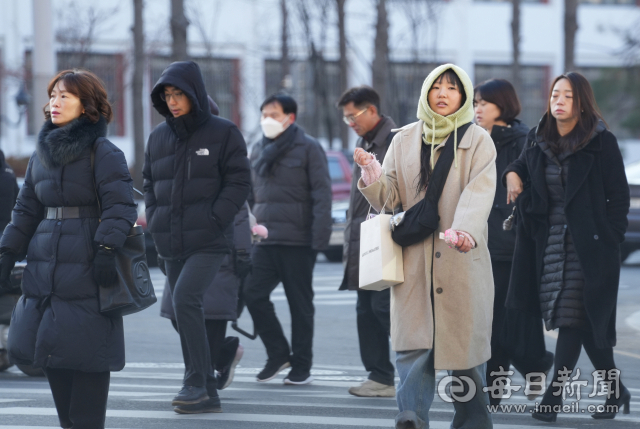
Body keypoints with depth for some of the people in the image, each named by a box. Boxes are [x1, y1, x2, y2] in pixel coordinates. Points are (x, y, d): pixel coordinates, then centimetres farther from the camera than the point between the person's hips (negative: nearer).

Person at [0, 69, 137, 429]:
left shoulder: (104, 153, -4)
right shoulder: (43, 152, 16)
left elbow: (120, 207, -11)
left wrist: (106, 250, -21)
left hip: (86, 269, -7)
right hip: (45, 269, 7)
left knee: (86, 349, -7)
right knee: (50, 346, 5)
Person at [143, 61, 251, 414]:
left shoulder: (223, 133, -3)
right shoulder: (159, 137, 11)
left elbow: (239, 182, -5)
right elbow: (150, 183, 19)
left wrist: (213, 220, -14)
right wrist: (155, 223, 5)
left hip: (208, 242, -6)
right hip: (171, 245, 6)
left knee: (186, 299, -23)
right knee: (186, 314, 7)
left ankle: (195, 383, -19)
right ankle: (205, 394, 15)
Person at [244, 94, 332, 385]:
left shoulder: (308, 148, -3)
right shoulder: (259, 151, 15)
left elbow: (322, 193, -8)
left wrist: (320, 237, -16)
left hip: (297, 241, -5)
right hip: (265, 240, 5)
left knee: (300, 304, 2)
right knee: (253, 295, -5)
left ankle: (301, 367, 10)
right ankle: (278, 354, 11)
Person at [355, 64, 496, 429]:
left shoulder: (478, 141, 3)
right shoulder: (405, 141, 13)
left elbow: (479, 192, -12)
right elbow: (390, 198, 10)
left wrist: (464, 228, -31)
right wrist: (372, 173, -11)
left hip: (462, 259, -2)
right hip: (413, 259, 2)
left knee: (465, 341, 2)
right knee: (413, 343, -11)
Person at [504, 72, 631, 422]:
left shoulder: (601, 143, -5)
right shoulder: (539, 141, 9)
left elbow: (619, 196, -5)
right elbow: (522, 167, 28)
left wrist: (611, 241, -11)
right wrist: (512, 174, 4)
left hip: (588, 245, -5)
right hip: (549, 244, 5)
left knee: (571, 317, -9)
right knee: (589, 321, 9)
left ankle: (553, 395, -10)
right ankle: (615, 390, 22)